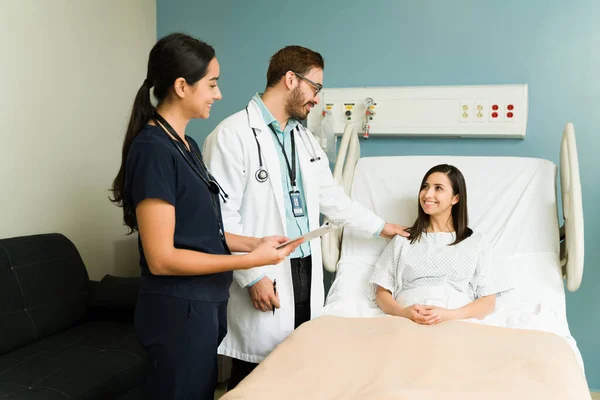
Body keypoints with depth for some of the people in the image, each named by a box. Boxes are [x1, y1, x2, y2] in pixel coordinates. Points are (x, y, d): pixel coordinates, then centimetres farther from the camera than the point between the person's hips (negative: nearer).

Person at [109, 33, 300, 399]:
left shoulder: (187, 145, 9)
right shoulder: (153, 150, -19)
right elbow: (161, 258, -22)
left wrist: (254, 242, 2)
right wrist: (250, 260, -19)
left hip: (206, 303, 9)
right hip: (178, 310, -9)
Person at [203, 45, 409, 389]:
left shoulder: (305, 138, 15)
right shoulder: (232, 136, -11)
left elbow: (331, 196, 24)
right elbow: (222, 216, -15)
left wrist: (379, 227, 28)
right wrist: (253, 277, -16)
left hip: (307, 273, 7)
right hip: (265, 281, -7)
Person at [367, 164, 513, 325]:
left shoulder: (477, 243, 15)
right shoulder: (403, 240, 19)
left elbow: (488, 302, 6)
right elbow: (382, 293, 11)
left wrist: (449, 315, -13)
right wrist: (403, 312, -11)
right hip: (407, 322, 0)